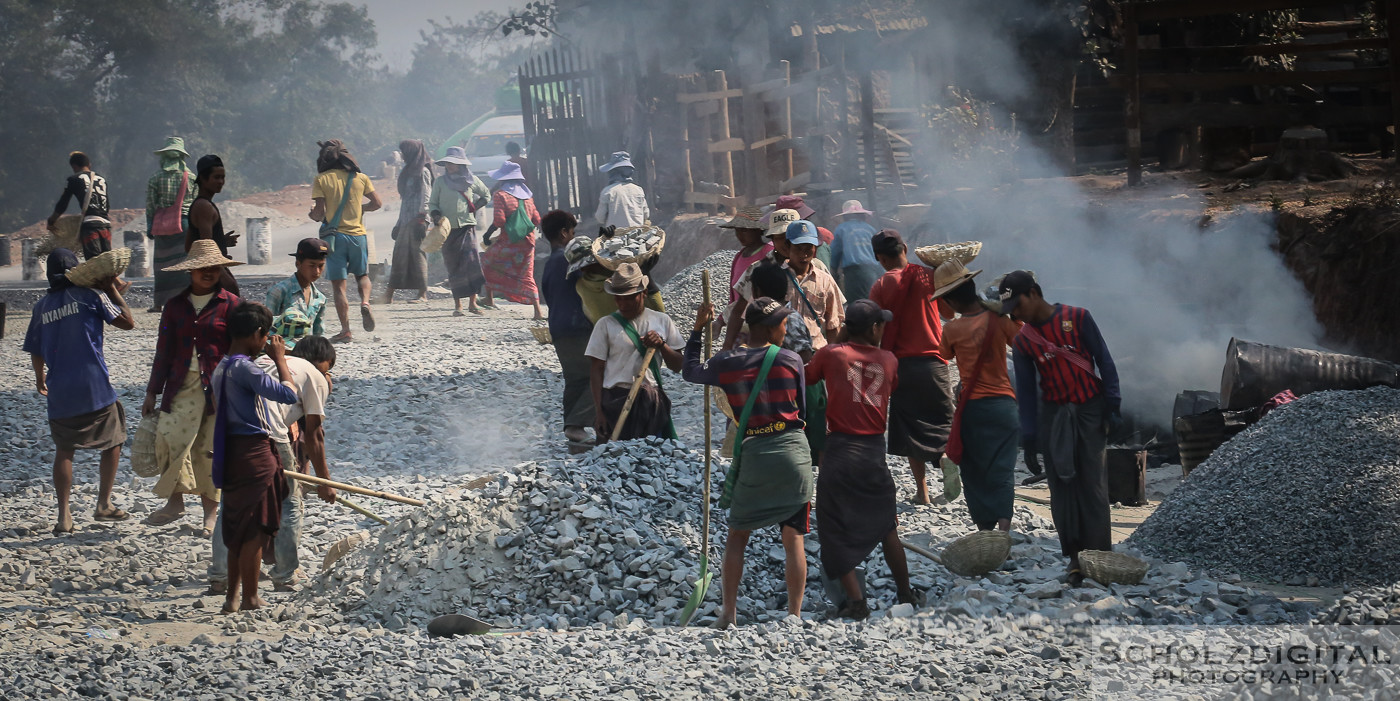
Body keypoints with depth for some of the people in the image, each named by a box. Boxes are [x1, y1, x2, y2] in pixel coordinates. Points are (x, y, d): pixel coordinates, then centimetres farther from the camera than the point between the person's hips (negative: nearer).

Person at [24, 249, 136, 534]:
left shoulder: (41, 306, 6)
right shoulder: (89, 295, -5)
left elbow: (36, 350, 13)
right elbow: (127, 322, -1)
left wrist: (39, 378, 32)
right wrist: (113, 290, 10)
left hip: (60, 391, 3)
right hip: (94, 388, -3)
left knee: (64, 450, 10)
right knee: (113, 442, 15)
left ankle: (64, 516, 2)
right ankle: (104, 505, 15)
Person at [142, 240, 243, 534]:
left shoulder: (230, 305, 1)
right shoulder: (176, 305, 11)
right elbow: (164, 351, 15)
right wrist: (152, 392, 14)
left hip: (218, 385, -3)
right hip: (182, 384, 3)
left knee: (210, 446, -1)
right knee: (168, 435, -12)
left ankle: (211, 510, 10)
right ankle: (175, 501, 1)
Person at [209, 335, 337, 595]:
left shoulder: (265, 359, 31)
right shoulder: (316, 378, 13)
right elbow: (313, 434, 11)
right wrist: (324, 481, 18)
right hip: (269, 436, -5)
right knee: (288, 505, 11)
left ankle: (219, 578, 16)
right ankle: (285, 579, 15)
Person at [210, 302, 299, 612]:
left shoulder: (222, 369, 13)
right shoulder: (244, 369, -18)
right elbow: (288, 393, -22)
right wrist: (280, 358, -8)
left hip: (234, 453, 9)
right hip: (254, 453, -9)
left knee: (239, 532, 16)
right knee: (255, 532, -2)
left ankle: (232, 597, 20)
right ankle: (250, 600, 3)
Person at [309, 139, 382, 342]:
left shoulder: (322, 180, -4)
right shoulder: (360, 178, 4)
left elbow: (320, 213, -8)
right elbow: (377, 203, 5)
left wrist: (313, 215, 14)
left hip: (335, 236, -2)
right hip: (358, 234, 3)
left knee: (339, 284, 1)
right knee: (362, 274, 21)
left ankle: (345, 331, -4)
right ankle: (365, 302, -10)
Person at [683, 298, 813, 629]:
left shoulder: (725, 363, 0)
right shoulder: (791, 360, -4)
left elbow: (690, 372, 19)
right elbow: (802, 408, 6)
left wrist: (697, 329, 26)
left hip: (752, 452, 1)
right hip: (794, 452, -1)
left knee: (737, 537, 13)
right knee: (793, 539, 4)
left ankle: (727, 614, 9)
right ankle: (795, 617, 2)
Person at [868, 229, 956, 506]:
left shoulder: (882, 286, -4)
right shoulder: (929, 276, 0)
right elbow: (949, 313, 13)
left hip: (901, 364, -1)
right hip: (933, 361, 1)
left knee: (910, 428, 8)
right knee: (944, 420, 8)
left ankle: (922, 491, 6)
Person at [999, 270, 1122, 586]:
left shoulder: (1078, 318, -5)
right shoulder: (1022, 342, 3)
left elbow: (1104, 362, -2)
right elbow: (1025, 391, 5)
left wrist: (1112, 406, -7)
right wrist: (1029, 439, 2)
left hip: (1090, 409, -3)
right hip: (1053, 415, 3)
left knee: (1093, 483, -5)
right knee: (1061, 485, -2)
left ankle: (1100, 556, -2)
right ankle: (1075, 557, 2)